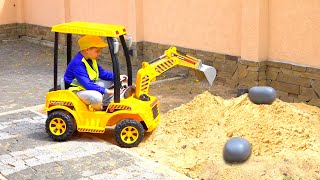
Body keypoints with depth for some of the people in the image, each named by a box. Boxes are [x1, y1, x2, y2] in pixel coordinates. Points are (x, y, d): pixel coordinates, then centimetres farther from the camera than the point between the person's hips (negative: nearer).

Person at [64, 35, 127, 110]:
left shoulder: (90, 59, 3)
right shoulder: (78, 64, -27)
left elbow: (101, 72, 12)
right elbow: (87, 84, -33)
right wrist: (106, 91, -33)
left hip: (90, 85, 10)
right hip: (77, 90, -10)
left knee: (113, 83, 9)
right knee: (96, 97, -37)